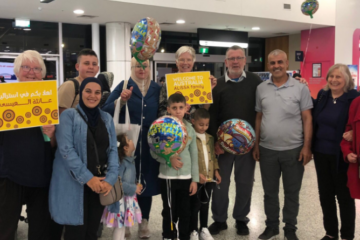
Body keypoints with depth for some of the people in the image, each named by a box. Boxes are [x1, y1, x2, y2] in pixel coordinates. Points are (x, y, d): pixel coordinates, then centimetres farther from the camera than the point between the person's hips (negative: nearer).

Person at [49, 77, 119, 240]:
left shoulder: (106, 118, 12)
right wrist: (88, 178, -18)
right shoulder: (69, 115, -3)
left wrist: (110, 178, -9)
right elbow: (66, 150, -13)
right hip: (74, 185, -4)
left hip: (100, 184, 5)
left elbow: (113, 149, 6)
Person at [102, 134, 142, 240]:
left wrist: (136, 186, -1)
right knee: (119, 226, 2)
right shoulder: (122, 162, -21)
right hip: (121, 199, -8)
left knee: (123, 225, 19)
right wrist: (134, 189, -19)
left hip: (128, 198, 8)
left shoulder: (130, 161, 5)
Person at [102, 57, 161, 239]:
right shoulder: (124, 86, 0)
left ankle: (144, 222, 23)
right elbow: (106, 110, -9)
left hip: (150, 145, 2)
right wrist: (121, 100, -25)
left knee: (146, 182, 9)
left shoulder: (156, 88, 9)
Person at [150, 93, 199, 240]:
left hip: (186, 177, 3)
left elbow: (194, 155, 8)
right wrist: (169, 159, -22)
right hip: (168, 176, -3)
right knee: (169, 211, 6)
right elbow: (154, 151, -6)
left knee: (185, 211, 11)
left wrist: (195, 179, 6)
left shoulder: (190, 129, 5)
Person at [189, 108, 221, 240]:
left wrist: (216, 171, 8)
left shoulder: (210, 138, 11)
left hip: (209, 178, 6)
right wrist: (197, 174, -19)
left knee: (205, 204, 16)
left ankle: (204, 229, 29)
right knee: (194, 205, 5)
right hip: (195, 179, -6)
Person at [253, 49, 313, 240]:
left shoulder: (300, 88, -4)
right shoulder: (261, 89, 5)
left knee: (292, 192, 10)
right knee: (270, 191, 14)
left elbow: (307, 119, -4)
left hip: (293, 149, -2)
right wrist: (256, 144, 7)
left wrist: (307, 146, -9)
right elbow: (259, 118, 10)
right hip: (267, 149, 3)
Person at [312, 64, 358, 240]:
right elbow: (314, 118, 16)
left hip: (341, 155, -5)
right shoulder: (322, 95, 5)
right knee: (325, 194, 15)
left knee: (344, 196, 10)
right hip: (321, 153, 5)